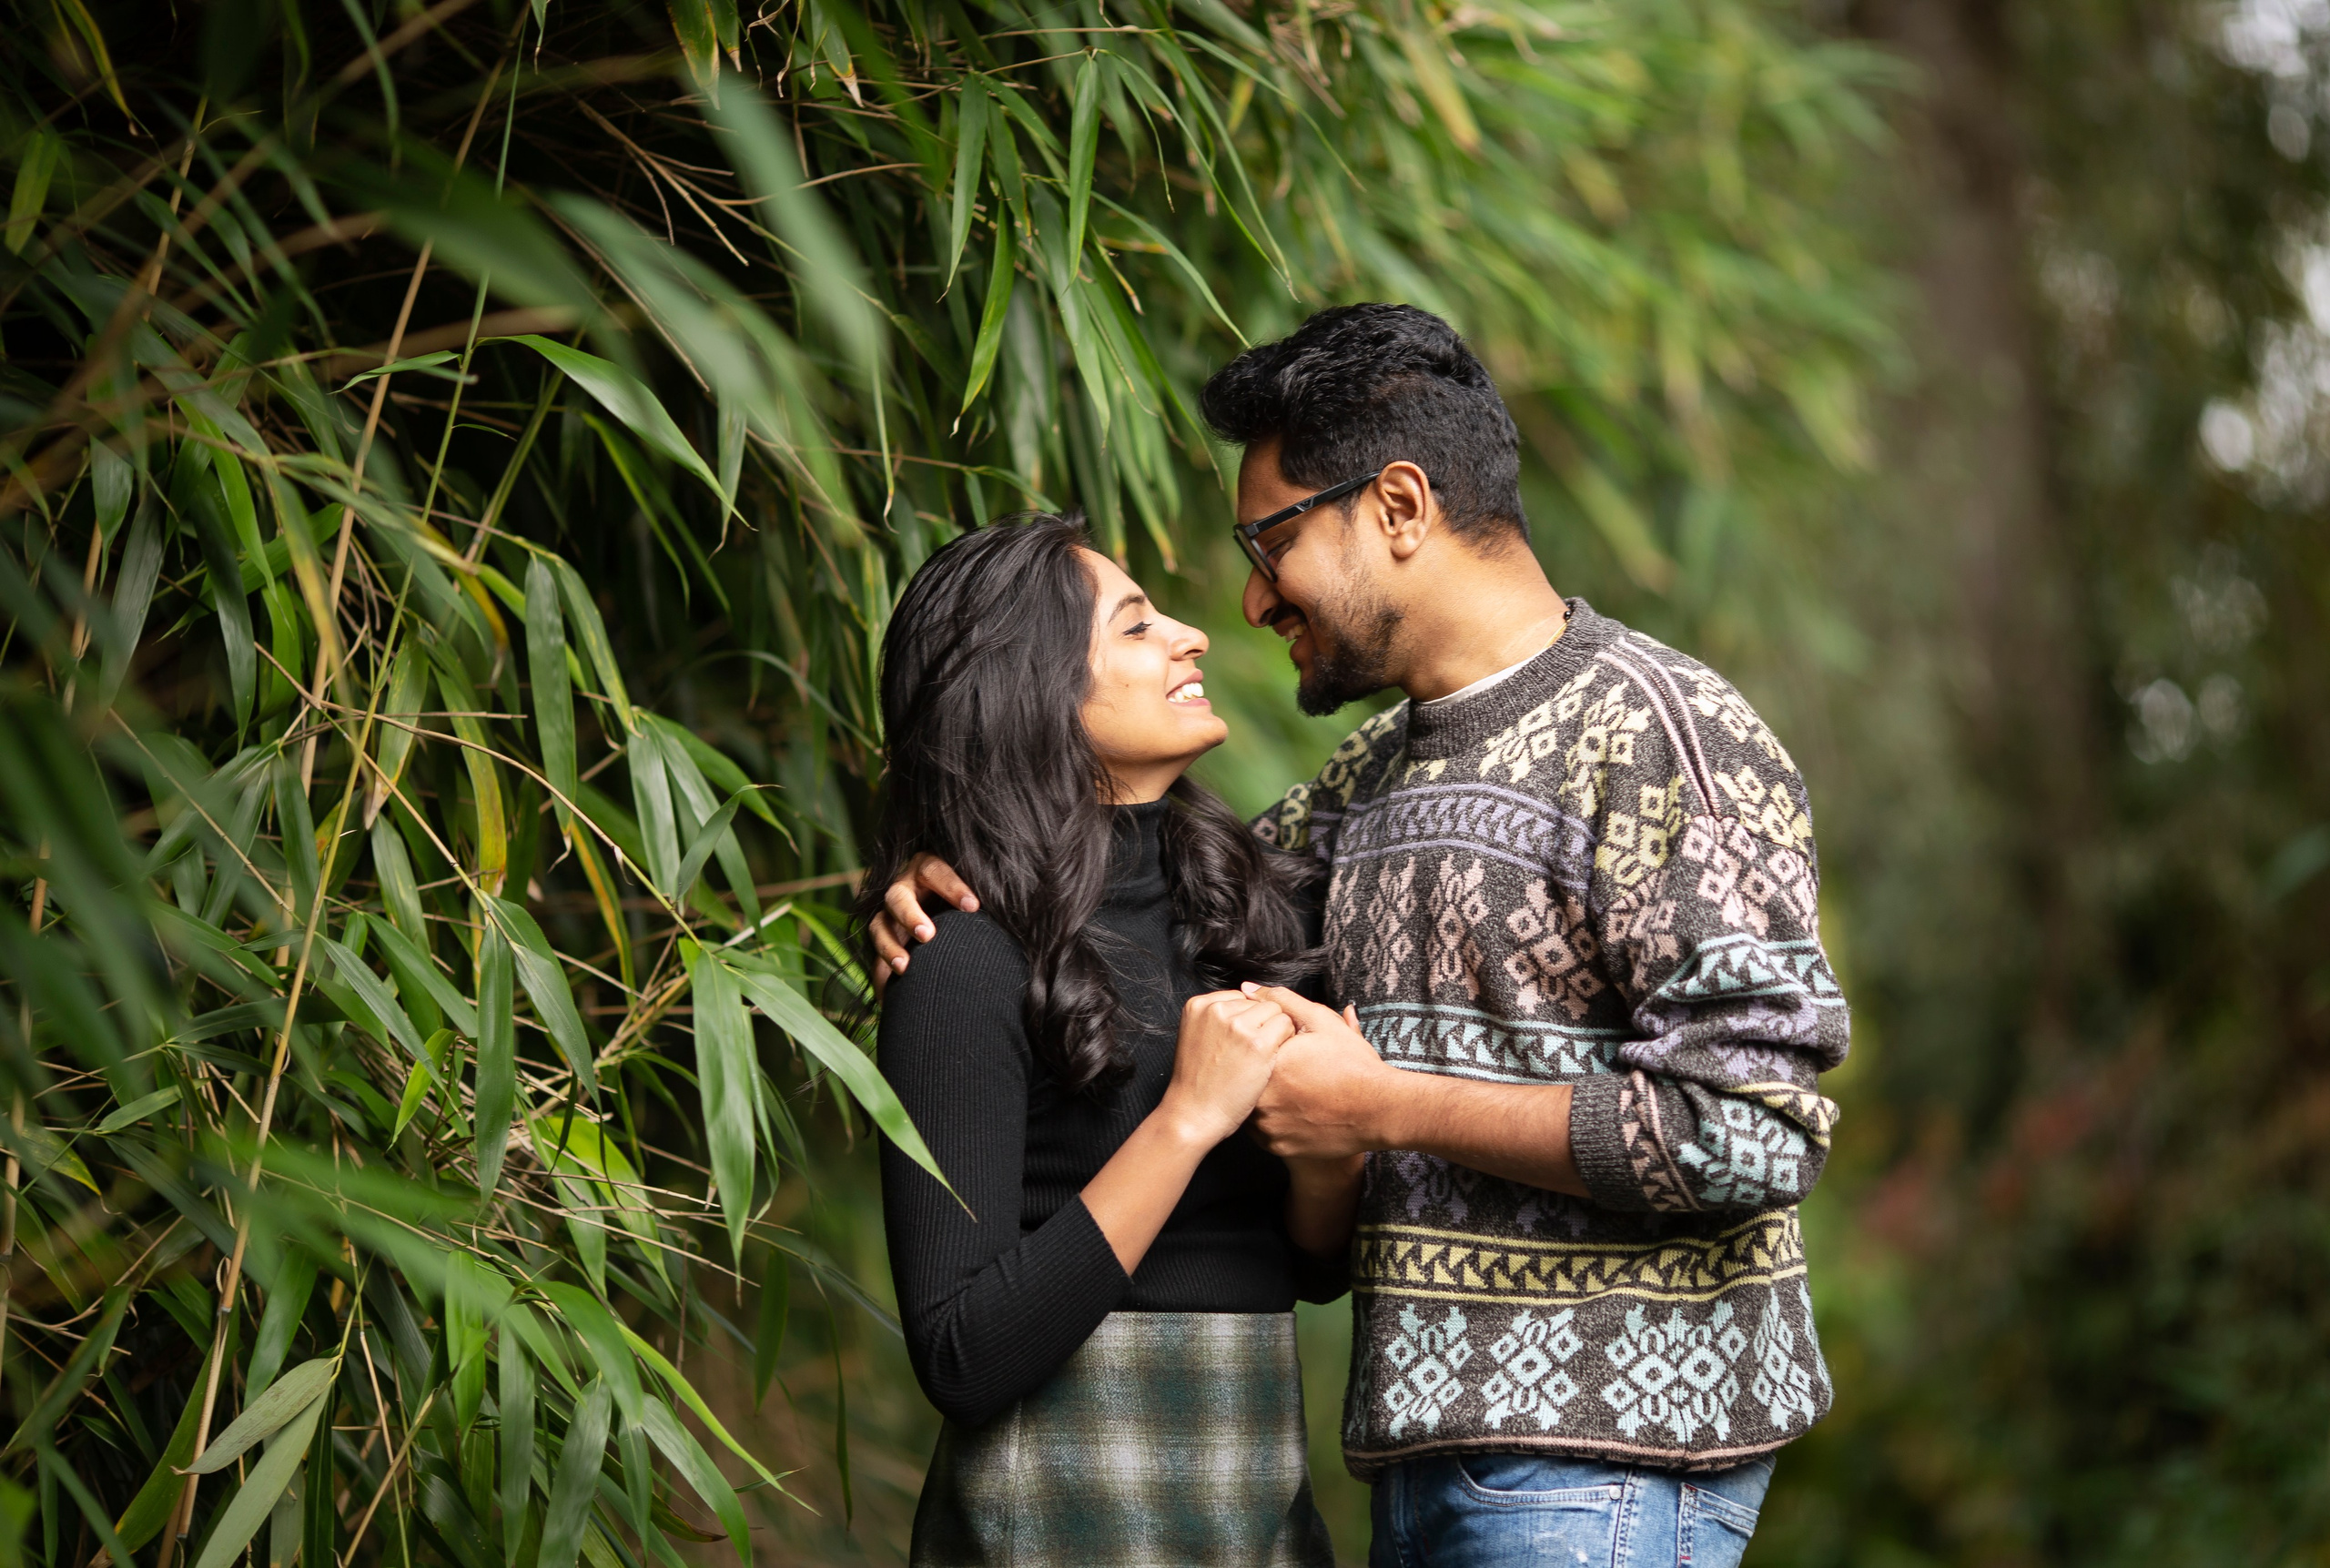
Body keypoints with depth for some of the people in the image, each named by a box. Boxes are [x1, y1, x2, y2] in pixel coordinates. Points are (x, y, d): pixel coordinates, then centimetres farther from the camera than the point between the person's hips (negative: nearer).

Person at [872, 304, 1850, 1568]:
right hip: (1432, 1444, 8)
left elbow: (1754, 1128, -19)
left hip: (1599, 1460, -8)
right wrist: (967, 890, 7)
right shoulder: (1381, 771, 16)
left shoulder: (1656, 735, -11)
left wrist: (1387, 1106, -15)